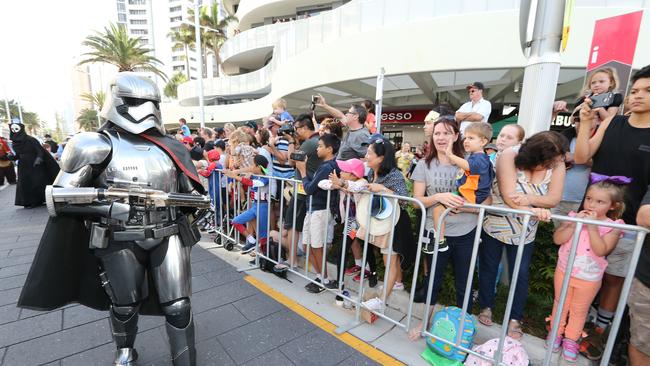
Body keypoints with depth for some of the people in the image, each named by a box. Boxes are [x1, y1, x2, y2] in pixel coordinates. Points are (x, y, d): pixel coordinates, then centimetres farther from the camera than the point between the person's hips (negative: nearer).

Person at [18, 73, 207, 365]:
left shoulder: (170, 148, 6)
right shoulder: (97, 146, -5)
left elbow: (191, 191, 13)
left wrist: (195, 200, -9)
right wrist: (108, 208, -19)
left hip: (168, 236, 2)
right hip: (120, 241, -1)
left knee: (178, 306, 5)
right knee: (125, 305, 20)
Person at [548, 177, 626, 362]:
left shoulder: (613, 226, -12)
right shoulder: (574, 217, -8)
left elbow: (601, 251, -24)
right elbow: (557, 239, -16)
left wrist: (592, 226, -27)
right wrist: (575, 224, -25)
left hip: (589, 279, -1)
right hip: (564, 271, 1)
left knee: (579, 310, 18)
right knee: (560, 304, 19)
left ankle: (571, 339, 37)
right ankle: (556, 333, 38)